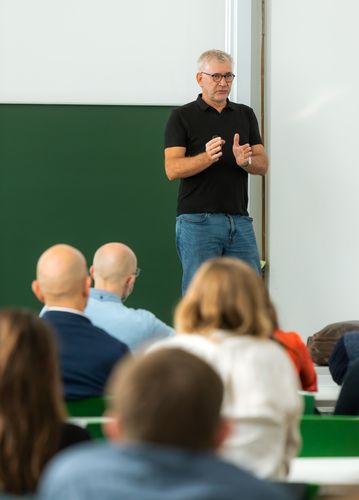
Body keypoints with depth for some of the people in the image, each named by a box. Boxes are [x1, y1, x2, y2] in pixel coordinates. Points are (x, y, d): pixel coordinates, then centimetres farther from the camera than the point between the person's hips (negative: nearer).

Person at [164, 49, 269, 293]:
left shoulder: (245, 115, 14)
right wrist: (207, 157, -26)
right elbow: (173, 169, -9)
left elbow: (263, 165, 8)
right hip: (198, 220, -4)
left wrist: (245, 160, -15)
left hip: (240, 220, 4)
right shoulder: (183, 117, 1)